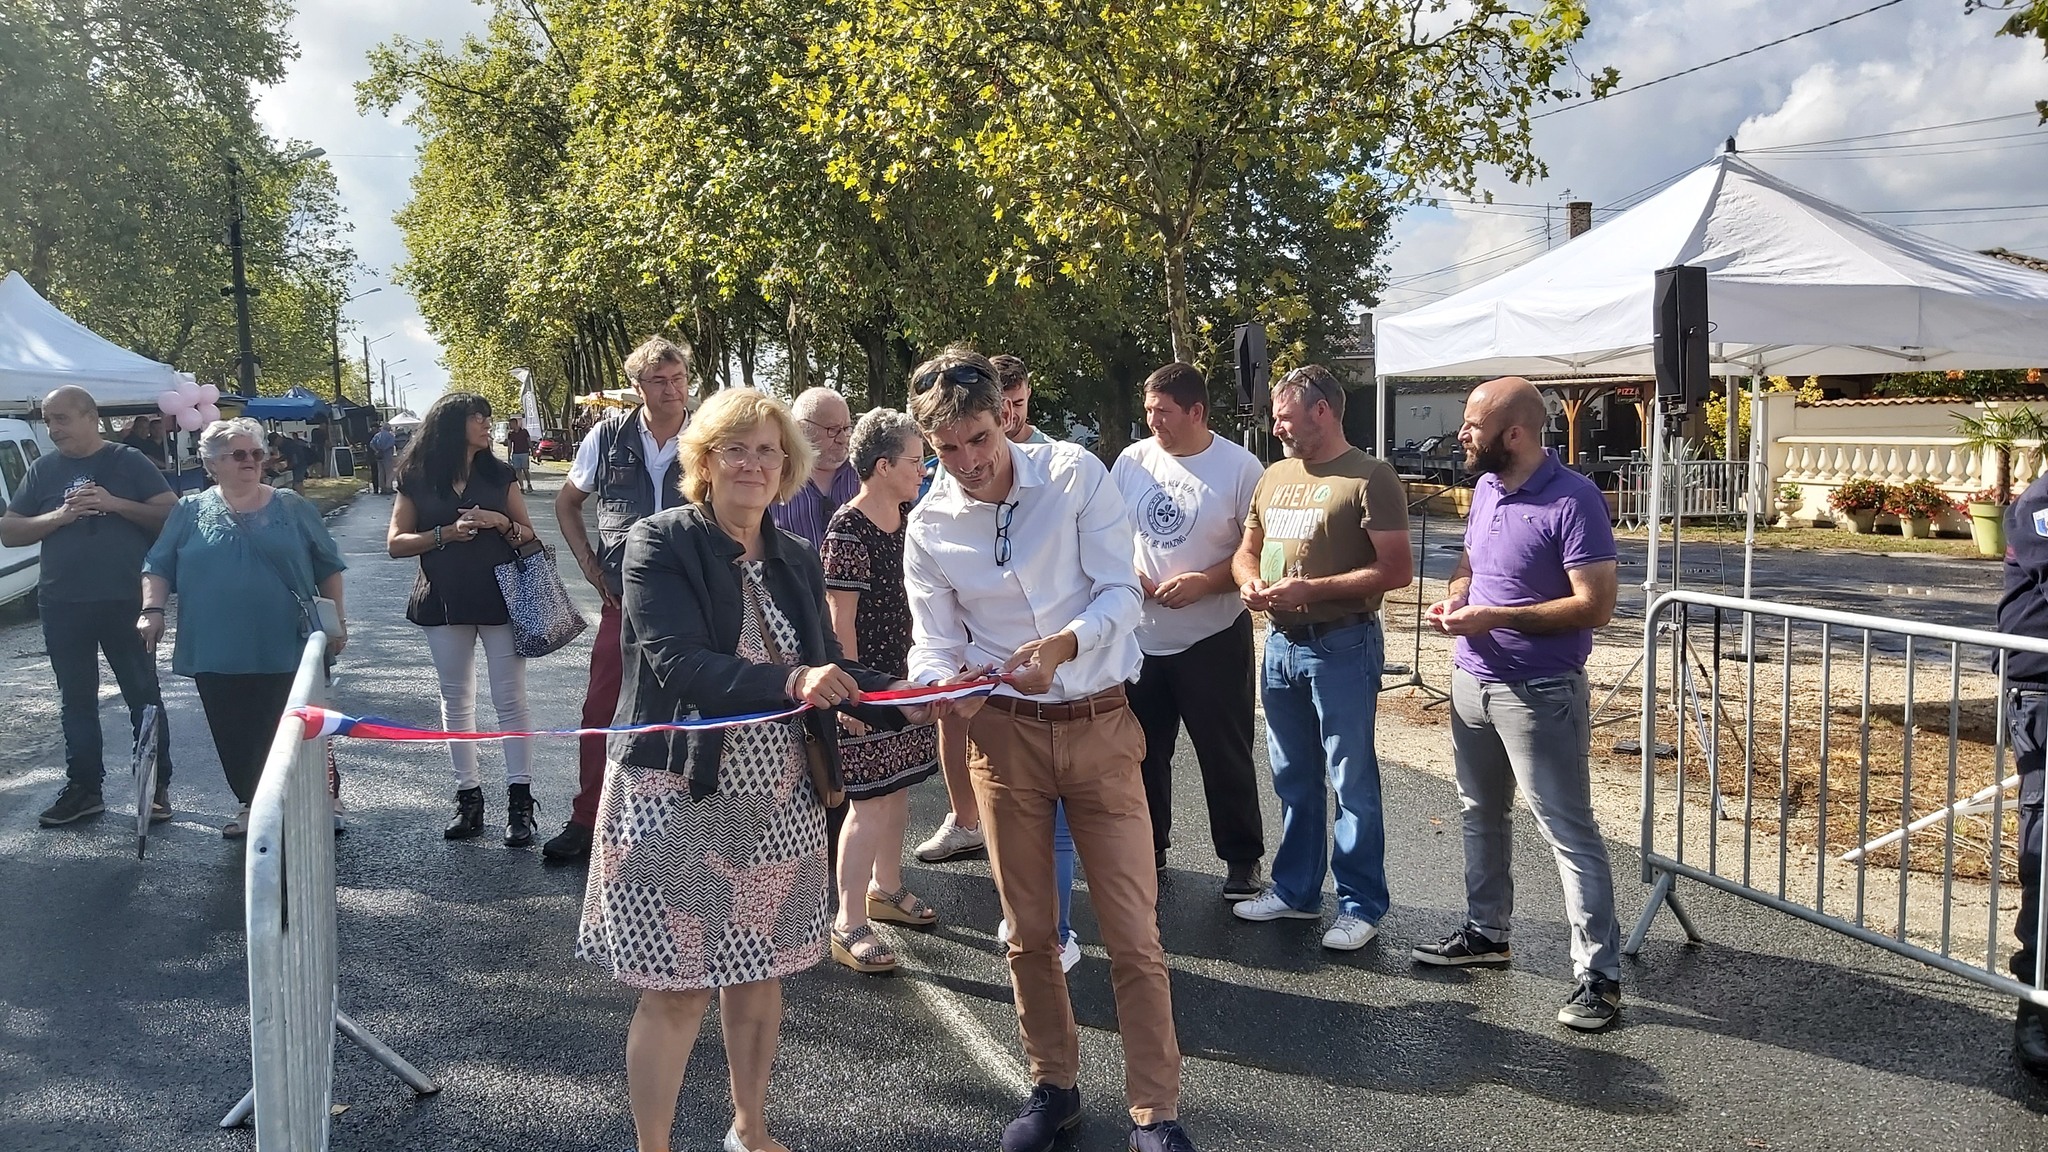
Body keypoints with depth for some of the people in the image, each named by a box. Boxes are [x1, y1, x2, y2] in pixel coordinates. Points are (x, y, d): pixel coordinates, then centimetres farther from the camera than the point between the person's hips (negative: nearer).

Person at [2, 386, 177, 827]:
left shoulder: (128, 462, 0)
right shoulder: (43, 470, 9)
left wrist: (115, 504, -17)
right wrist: (59, 516, -10)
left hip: (125, 602, -3)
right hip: (62, 605, 4)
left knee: (143, 694, 3)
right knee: (76, 700, 11)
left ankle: (158, 786, 11)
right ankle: (83, 789, 20)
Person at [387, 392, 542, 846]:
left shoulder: (498, 475, 6)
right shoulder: (416, 480, 3)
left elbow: (528, 535, 9)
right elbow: (395, 544, 1)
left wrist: (500, 522, -12)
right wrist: (446, 534, -13)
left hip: (500, 598, 0)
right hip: (445, 603, 1)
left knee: (510, 700, -2)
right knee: (456, 701, 8)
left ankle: (520, 799, 1)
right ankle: (469, 796, 17)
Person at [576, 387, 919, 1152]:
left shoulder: (797, 563, 7)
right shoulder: (660, 544, -10)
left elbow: (826, 670, 8)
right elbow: (679, 663, -23)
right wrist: (789, 682, -36)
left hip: (777, 800, 6)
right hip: (675, 798, -5)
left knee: (760, 973, 18)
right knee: (676, 989, 2)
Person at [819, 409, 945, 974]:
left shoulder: (909, 515, 6)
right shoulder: (847, 531, -18)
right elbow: (841, 622, -17)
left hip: (906, 674, 8)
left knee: (898, 788, 18)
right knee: (869, 801, -4)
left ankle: (885, 888, 37)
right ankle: (848, 926, 6)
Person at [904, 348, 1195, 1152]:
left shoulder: (1076, 475, -8)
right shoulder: (929, 527, -2)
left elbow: (1122, 593, -11)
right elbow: (934, 642, -2)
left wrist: (1064, 643, -31)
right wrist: (941, 680, -26)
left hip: (1100, 724, -2)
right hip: (1006, 732, 2)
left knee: (1133, 933, 0)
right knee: (1029, 932, 12)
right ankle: (1054, 1086, 32)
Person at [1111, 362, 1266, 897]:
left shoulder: (1239, 467, -9)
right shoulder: (1132, 460, 2)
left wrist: (1203, 582, -20)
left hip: (1213, 637, -4)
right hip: (1140, 637, 4)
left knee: (1226, 755, 6)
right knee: (1144, 752, 16)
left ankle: (1242, 859, 22)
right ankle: (1147, 849, 33)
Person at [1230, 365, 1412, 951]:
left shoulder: (1369, 479, -11)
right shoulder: (1275, 477, 13)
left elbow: (1397, 570, -16)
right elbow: (1246, 550, 21)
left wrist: (1311, 588, -20)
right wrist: (1249, 580, -3)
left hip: (1341, 645, -7)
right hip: (1280, 643, 7)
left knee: (1352, 781, 1)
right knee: (1294, 778, 16)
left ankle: (1361, 905, 12)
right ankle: (1295, 889, 28)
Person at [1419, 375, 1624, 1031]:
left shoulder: (1573, 501, -18)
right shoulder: (1485, 487, 6)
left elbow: (1595, 606, -21)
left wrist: (1495, 616, -24)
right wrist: (1453, 596, -2)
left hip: (1538, 694, -8)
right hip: (1471, 680, 9)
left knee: (1569, 832, -4)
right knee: (1481, 813, 20)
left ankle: (1599, 974, 4)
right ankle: (1486, 932, 36)